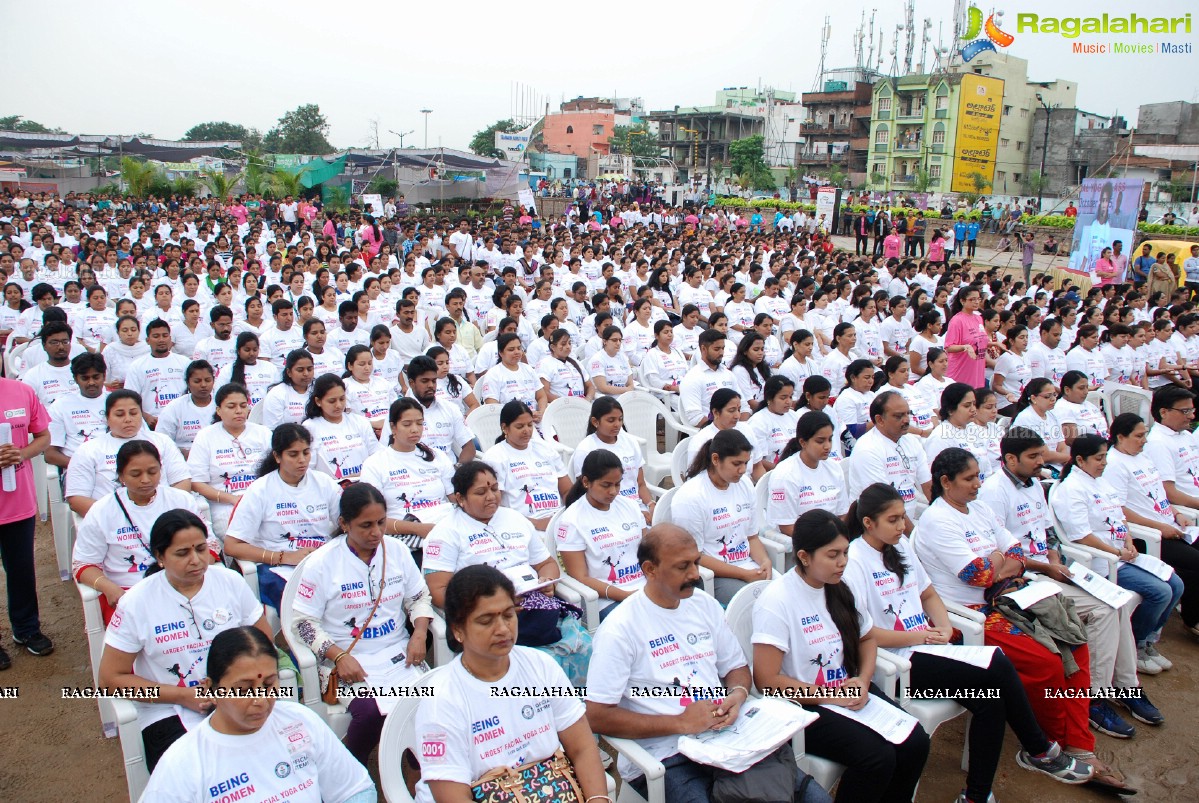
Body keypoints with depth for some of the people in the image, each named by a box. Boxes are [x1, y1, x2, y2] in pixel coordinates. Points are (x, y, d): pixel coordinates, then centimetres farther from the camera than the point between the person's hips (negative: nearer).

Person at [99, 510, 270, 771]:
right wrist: (182, 696, -10)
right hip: (169, 714, -2)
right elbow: (111, 678, 0)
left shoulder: (230, 582, 2)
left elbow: (264, 641, 10)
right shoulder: (136, 603, -4)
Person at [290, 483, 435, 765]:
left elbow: (419, 598, 14)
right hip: (348, 661, -3)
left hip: (398, 654, 3)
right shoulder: (322, 563, -6)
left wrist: (419, 634, -5)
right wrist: (339, 656, -16)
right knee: (370, 712, -29)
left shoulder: (396, 550, 5)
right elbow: (302, 621, -5)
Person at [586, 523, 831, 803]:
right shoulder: (619, 629, -11)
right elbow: (597, 716, -14)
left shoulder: (705, 605, 10)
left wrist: (737, 694, -4)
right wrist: (680, 723, -16)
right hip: (664, 757, -5)